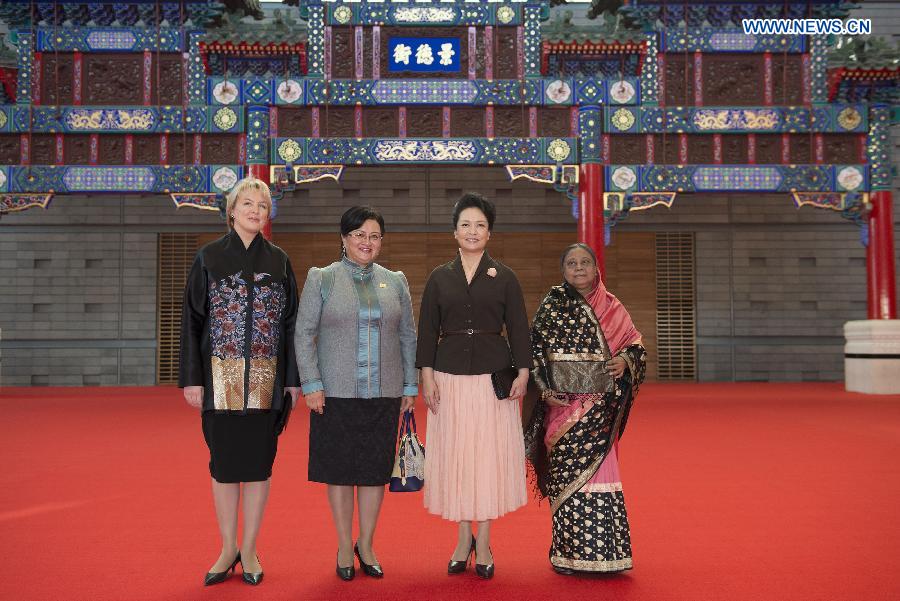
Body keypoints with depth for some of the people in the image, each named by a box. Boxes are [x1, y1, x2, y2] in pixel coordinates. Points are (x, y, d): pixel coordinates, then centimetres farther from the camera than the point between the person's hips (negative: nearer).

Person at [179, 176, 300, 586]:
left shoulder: (279, 261, 6)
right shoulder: (208, 257, 2)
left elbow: (290, 321, 6)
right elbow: (192, 319, 1)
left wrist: (293, 378, 2)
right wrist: (192, 378, -6)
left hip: (265, 378, 1)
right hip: (221, 377, -1)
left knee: (259, 460, 5)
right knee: (223, 461, 5)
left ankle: (249, 549, 19)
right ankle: (228, 549, 20)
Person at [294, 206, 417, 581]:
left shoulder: (395, 282, 10)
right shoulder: (322, 279, 2)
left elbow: (407, 336, 12)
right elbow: (304, 333, -1)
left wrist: (410, 386, 8)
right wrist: (311, 384, -8)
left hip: (383, 394, 2)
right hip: (336, 393, -2)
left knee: (376, 469, 7)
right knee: (340, 469, 5)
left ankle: (366, 544, 24)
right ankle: (344, 547, 21)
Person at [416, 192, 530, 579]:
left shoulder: (505, 278, 4)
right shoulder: (439, 278, 6)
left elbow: (518, 329, 2)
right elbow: (427, 331, 5)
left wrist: (522, 373, -6)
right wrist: (427, 377, -3)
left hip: (493, 376, -1)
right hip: (450, 376, 1)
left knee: (489, 455, 2)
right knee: (454, 455, 5)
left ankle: (483, 543, 14)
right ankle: (463, 540, 19)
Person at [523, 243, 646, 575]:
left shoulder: (611, 306, 7)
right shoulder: (553, 302, 1)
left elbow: (635, 342, 14)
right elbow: (534, 347, -2)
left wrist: (625, 360, -8)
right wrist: (545, 389, -10)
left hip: (600, 405, 2)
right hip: (562, 401, -2)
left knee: (598, 469, 4)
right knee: (566, 473, 2)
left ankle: (599, 551, 17)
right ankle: (567, 554, 14)